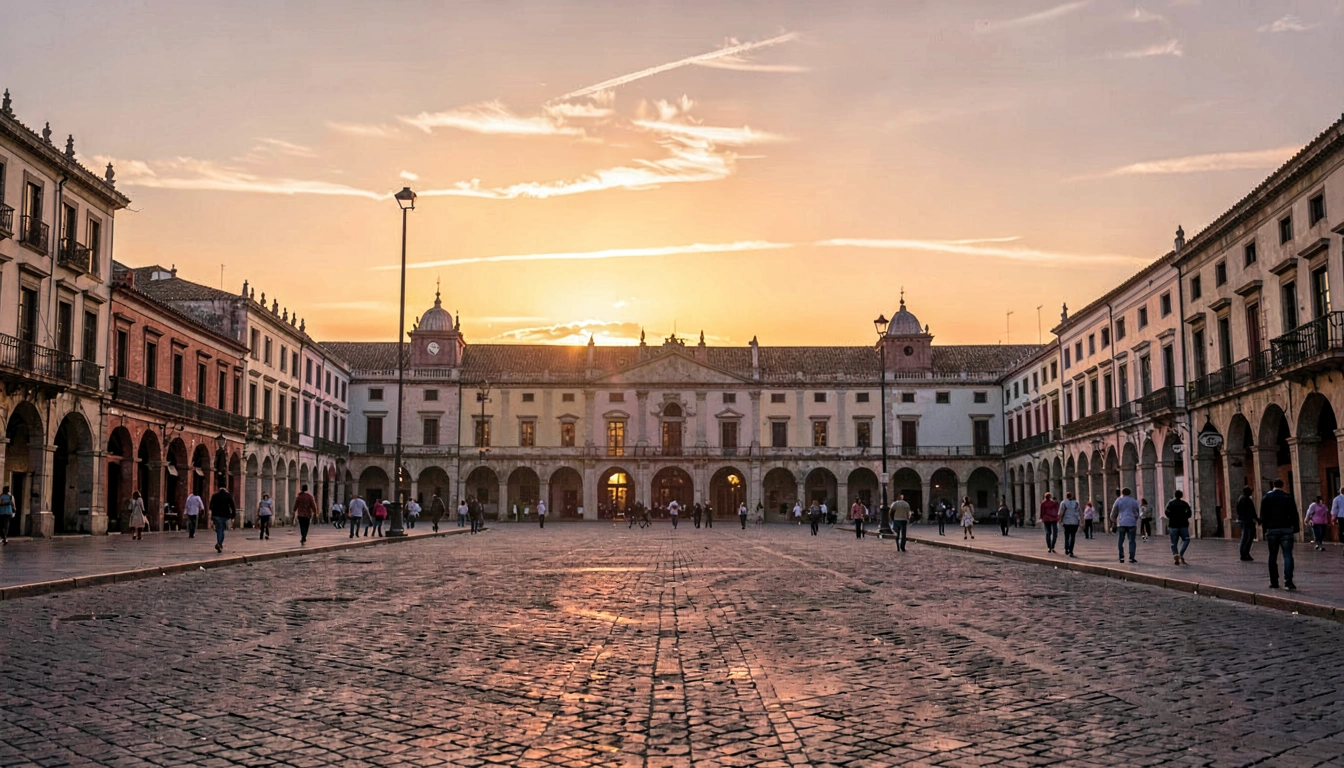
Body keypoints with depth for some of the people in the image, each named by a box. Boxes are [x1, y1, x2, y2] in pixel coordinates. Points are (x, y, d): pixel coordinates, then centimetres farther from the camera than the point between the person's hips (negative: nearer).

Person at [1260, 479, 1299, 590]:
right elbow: (1294, 516, 2)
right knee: (1287, 555, -2)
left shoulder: (1266, 498, 3)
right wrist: (1296, 530, 7)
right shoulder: (1288, 498, 2)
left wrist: (1265, 531, 8)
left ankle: (1274, 582, 7)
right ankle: (1288, 580, -13)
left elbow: (1263, 516, 2)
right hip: (1286, 530, 0)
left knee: (1273, 557, 7)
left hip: (1271, 530, 0)